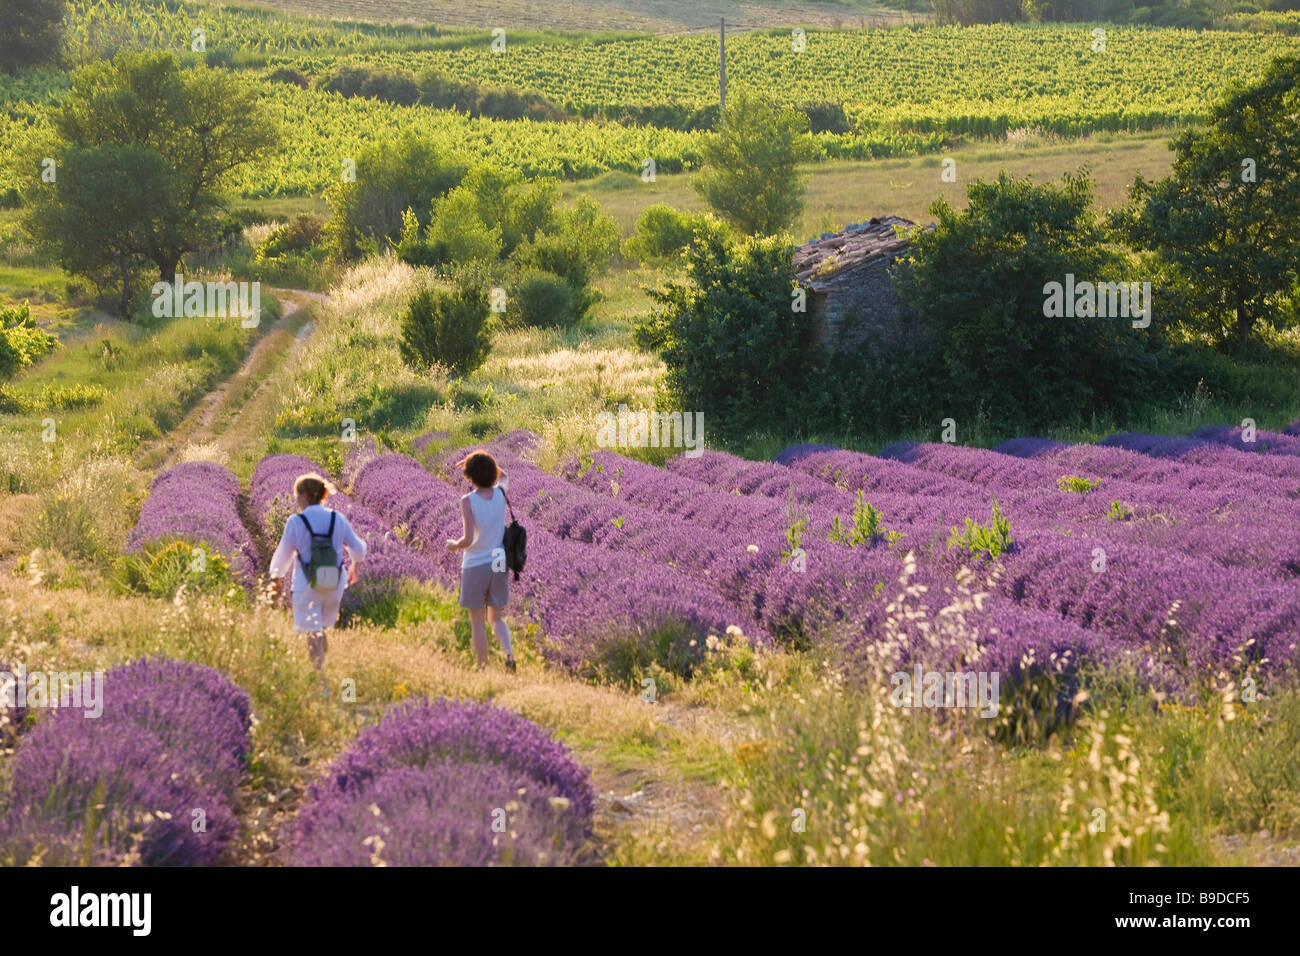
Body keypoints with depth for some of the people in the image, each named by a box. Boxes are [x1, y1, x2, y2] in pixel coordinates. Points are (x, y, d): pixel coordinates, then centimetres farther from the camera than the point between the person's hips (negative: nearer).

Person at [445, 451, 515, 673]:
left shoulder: (468, 501, -17)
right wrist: (476, 461, 21)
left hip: (475, 566, -4)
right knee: (497, 618, 15)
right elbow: (502, 476, 25)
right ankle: (508, 653, -10)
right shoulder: (500, 494, -2)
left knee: (477, 621, 8)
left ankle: (483, 668, 9)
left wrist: (454, 545, 0)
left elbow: (468, 539, -21)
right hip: (498, 564, 4)